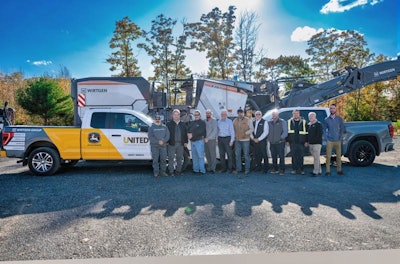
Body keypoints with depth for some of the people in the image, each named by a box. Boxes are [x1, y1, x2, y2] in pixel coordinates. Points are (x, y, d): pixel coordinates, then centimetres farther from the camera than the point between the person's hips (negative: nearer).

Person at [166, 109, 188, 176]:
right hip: (172, 144, -4)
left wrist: (186, 142, 8)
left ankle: (178, 170, 20)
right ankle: (171, 171, 6)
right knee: (171, 158, -2)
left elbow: (185, 134, 15)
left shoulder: (183, 124, 13)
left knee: (180, 158, 9)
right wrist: (167, 142, -8)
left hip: (180, 144, 4)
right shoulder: (169, 124, 2)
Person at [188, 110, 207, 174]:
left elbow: (200, 131, -14)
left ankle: (202, 170, -3)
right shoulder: (192, 123, 18)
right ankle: (195, 169, 17)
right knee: (194, 156, 9)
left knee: (200, 156, -7)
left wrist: (192, 135, -17)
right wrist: (188, 134, -9)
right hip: (192, 141, 7)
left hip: (199, 141, -6)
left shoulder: (202, 122, -2)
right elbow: (188, 130, 12)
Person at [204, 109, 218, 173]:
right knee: (207, 154, 8)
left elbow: (215, 131, -10)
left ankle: (213, 168, 2)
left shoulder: (214, 120, -3)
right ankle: (209, 167, 18)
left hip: (212, 140, -4)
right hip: (205, 140, 4)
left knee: (213, 154, -3)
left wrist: (208, 138, -14)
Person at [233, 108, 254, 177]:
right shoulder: (235, 120, 12)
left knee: (246, 155, -2)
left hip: (245, 140, -4)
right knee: (237, 154, 6)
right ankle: (238, 169, 15)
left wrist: (245, 133, -14)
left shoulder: (248, 120, 0)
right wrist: (234, 135, 2)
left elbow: (252, 129, -2)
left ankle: (247, 169, 6)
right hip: (237, 140, 4)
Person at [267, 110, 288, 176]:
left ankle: (282, 170, 2)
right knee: (274, 156, 9)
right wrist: (269, 138, 5)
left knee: (281, 156, -4)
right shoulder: (269, 122, 14)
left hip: (280, 142, -4)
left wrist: (281, 138, -11)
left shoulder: (282, 122, 2)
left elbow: (285, 132, -2)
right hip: (272, 143, 4)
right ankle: (274, 169, 19)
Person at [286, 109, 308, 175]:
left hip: (301, 142, -1)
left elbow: (306, 132, 3)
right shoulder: (289, 122, 8)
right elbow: (287, 132, 8)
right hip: (292, 142, 1)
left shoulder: (303, 122, 4)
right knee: (294, 156, 5)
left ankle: (301, 169, 12)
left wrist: (306, 141, -2)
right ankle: (294, 169, 13)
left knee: (301, 156, 3)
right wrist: (287, 141, 2)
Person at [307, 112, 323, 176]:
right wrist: (308, 141, 11)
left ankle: (315, 171, -6)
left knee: (316, 158, -7)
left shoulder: (318, 124, -6)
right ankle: (319, 171, 21)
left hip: (317, 144, -8)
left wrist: (314, 140, -15)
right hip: (310, 144, 8)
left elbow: (319, 134, -13)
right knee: (316, 158, 13)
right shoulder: (309, 124, 17)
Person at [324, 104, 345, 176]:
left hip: (338, 141, 1)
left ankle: (339, 170, 15)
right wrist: (327, 138, -2)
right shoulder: (327, 119, 3)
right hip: (329, 141, -1)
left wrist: (340, 138, -2)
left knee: (338, 156, 5)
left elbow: (342, 129, 7)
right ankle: (328, 171, 2)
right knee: (328, 156, -3)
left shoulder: (339, 119, 4)